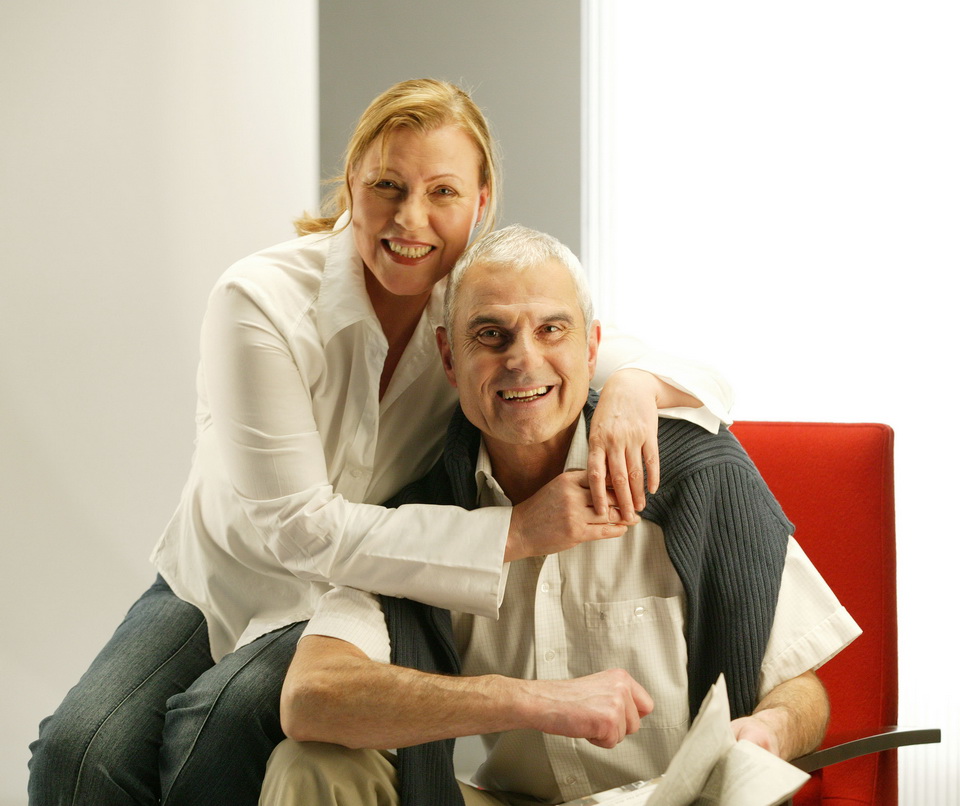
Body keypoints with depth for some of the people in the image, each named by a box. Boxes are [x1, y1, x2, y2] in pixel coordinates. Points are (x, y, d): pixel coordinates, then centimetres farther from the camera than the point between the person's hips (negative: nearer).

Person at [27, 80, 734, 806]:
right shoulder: (261, 302, -20)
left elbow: (704, 384, -7)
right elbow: (297, 527, -25)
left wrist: (632, 383, -34)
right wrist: (519, 532, -32)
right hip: (223, 581, 0)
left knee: (216, 724, -30)